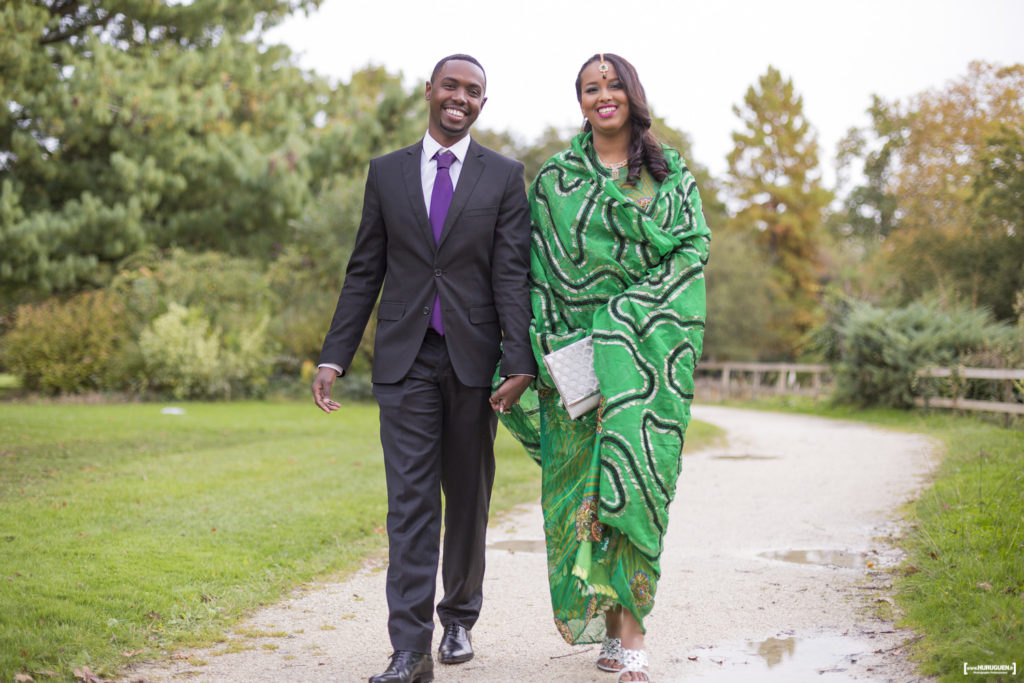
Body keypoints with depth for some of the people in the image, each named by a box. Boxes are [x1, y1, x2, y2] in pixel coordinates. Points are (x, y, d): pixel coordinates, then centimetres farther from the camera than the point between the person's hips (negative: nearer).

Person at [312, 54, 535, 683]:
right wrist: (334, 357, 3)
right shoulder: (387, 172, 9)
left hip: (473, 358, 0)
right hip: (405, 358, 0)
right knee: (410, 500, -5)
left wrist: (520, 360, -14)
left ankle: (460, 619, 29)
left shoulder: (504, 176, 5)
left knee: (468, 499, 11)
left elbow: (512, 274, -3)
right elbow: (365, 272, 9)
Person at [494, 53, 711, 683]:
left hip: (647, 341, -1)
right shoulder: (554, 177, 11)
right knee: (582, 479, 0)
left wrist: (629, 312, -10)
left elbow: (695, 247, 1)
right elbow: (539, 266, 7)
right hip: (576, 343, 2)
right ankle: (615, 628, 13)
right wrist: (549, 345, -4)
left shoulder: (670, 170, 9)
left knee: (633, 468, -12)